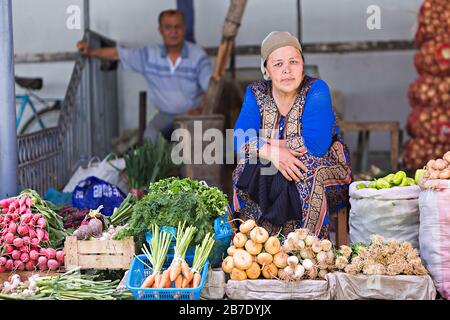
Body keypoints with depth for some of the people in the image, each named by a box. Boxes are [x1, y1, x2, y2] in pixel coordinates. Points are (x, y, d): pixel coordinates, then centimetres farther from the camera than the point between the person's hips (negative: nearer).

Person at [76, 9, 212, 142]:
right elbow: (118, 54, 6)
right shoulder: (149, 55, -1)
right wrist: (90, 52, -4)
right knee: (150, 137, -25)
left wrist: (199, 109, -28)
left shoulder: (199, 56, -7)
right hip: (165, 115, 2)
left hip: (192, 114, -2)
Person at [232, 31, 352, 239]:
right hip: (271, 168, 3)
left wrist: (271, 142, -19)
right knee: (245, 171, -23)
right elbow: (240, 139, -15)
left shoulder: (316, 90, -17)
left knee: (307, 170, -34)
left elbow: (316, 145, -27)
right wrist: (272, 152, -32)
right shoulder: (256, 93, -4)